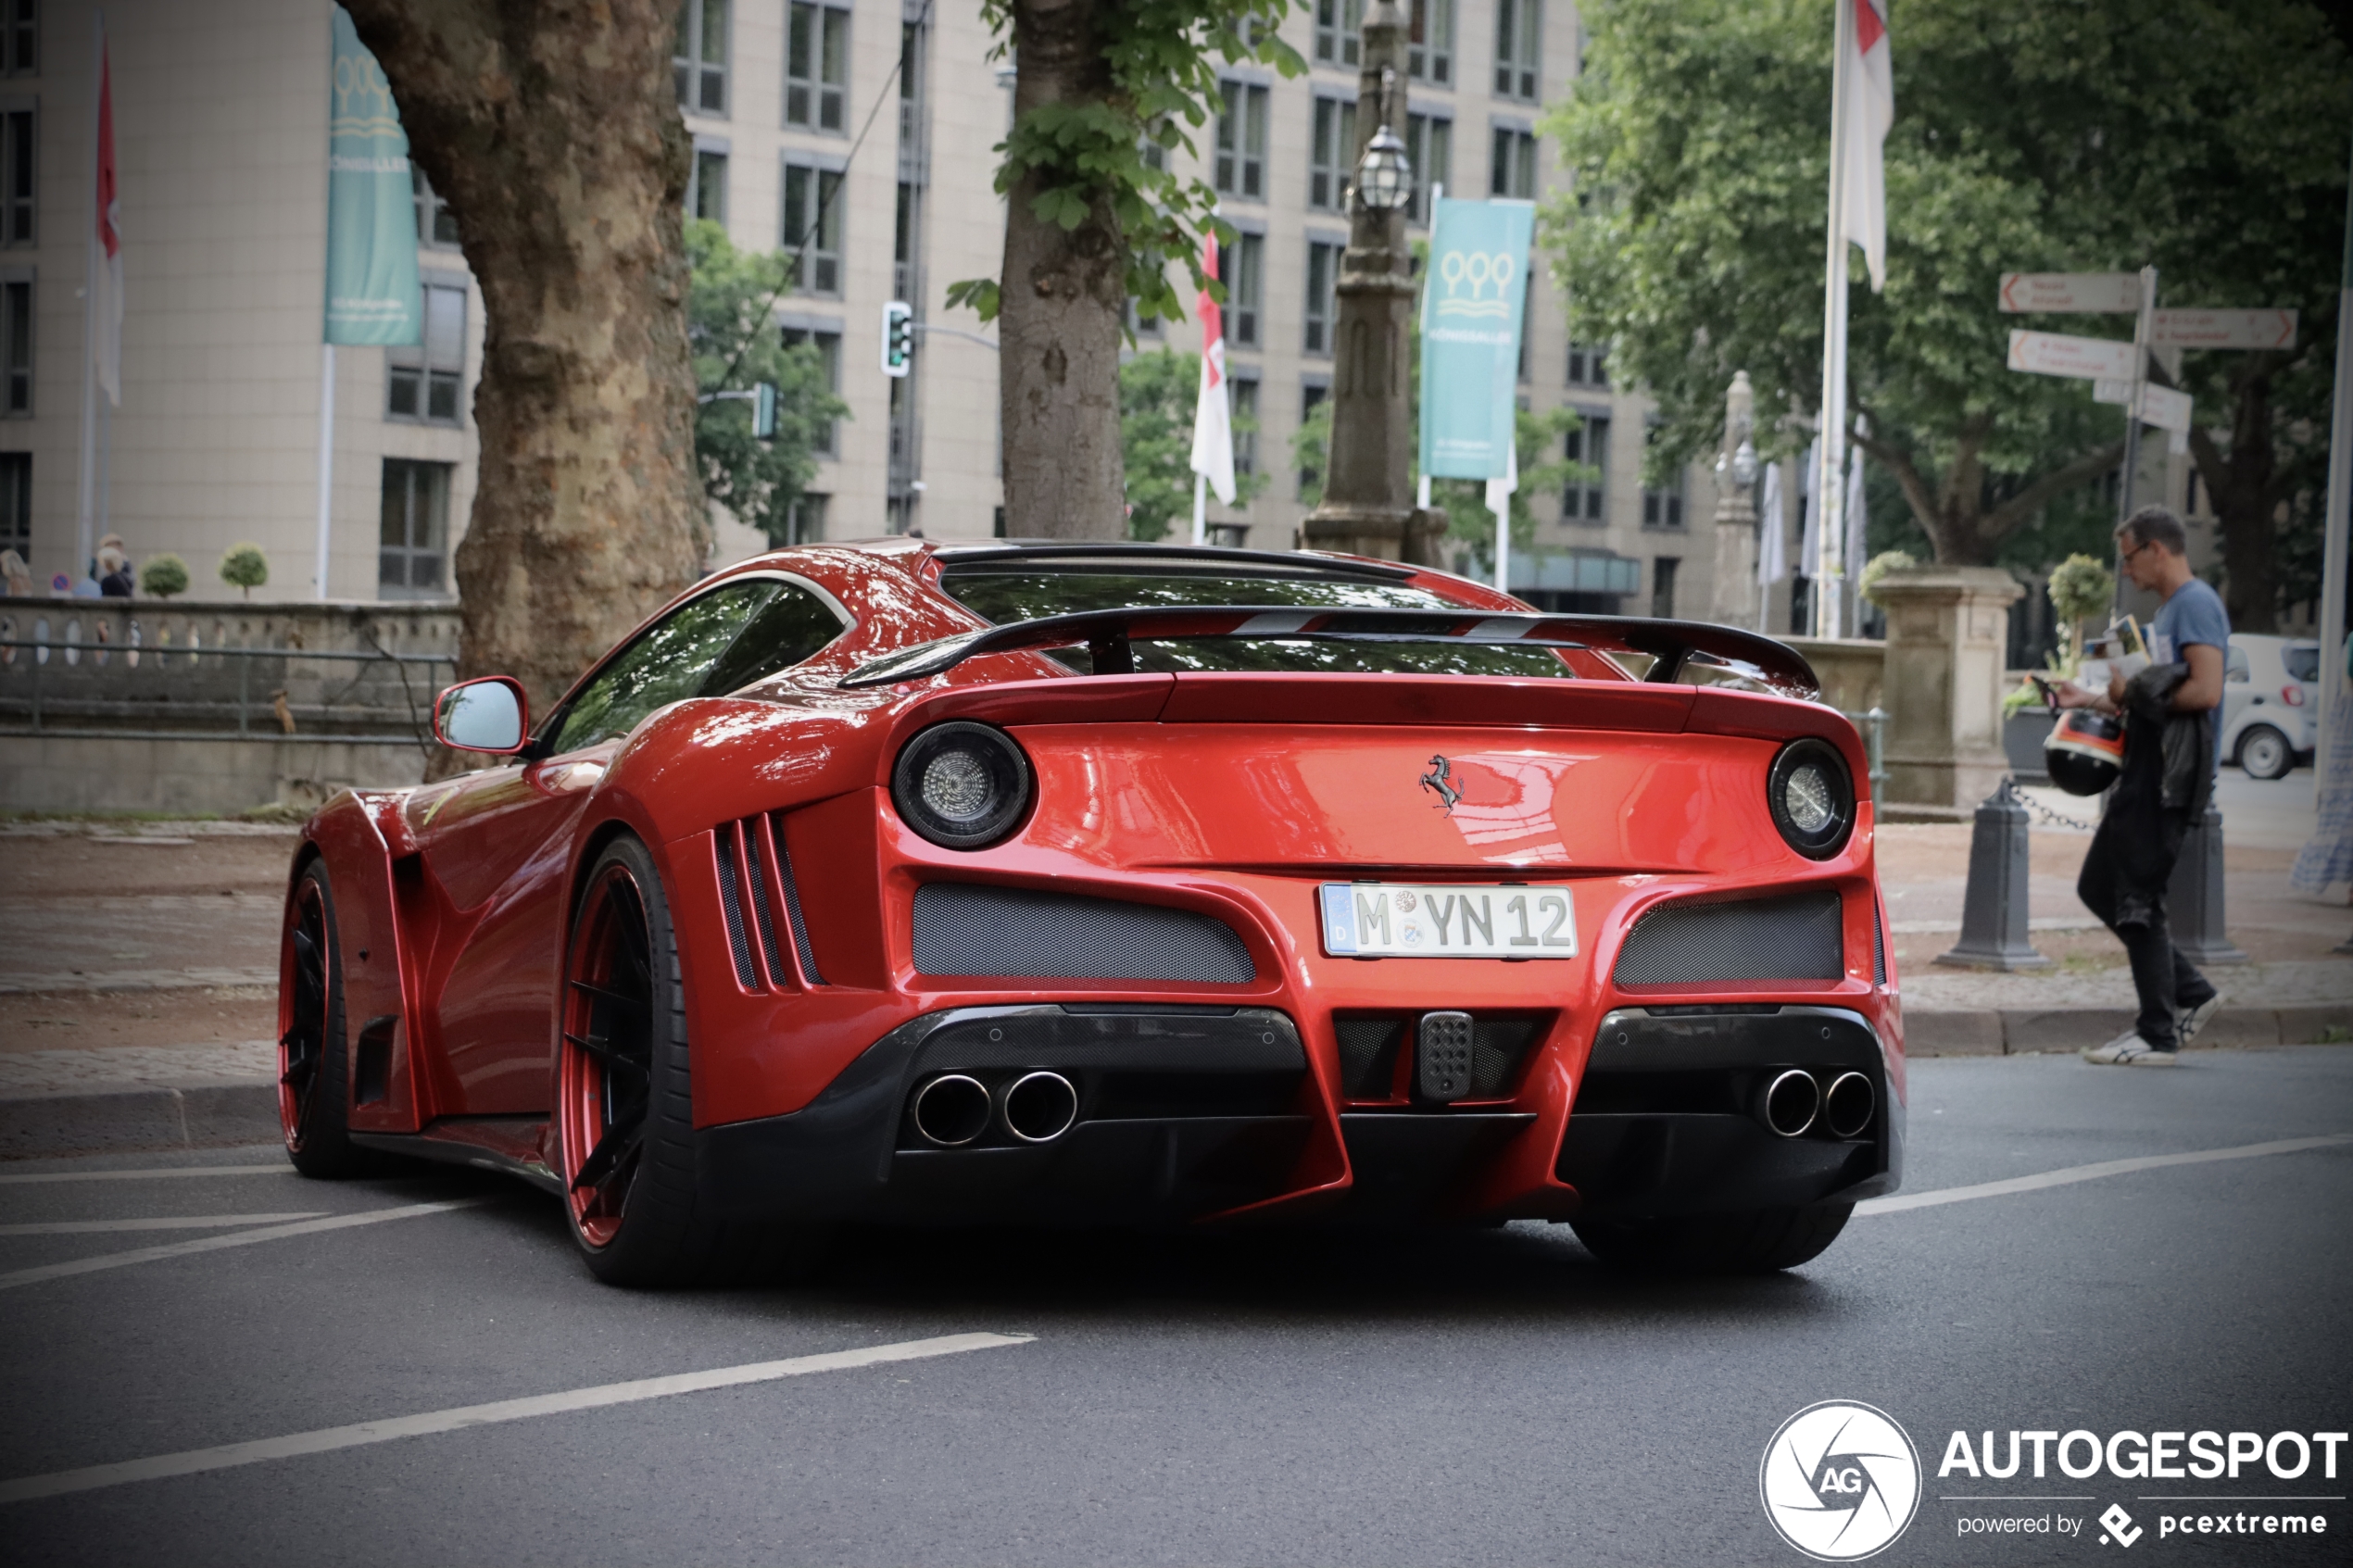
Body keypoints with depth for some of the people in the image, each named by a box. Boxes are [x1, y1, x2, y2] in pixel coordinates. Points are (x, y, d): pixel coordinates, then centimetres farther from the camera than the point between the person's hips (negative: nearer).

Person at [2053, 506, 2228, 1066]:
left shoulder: (2196, 604, -11)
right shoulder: (2169, 610, 21)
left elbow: (2205, 691, -22)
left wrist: (2134, 694, -12)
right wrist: (2091, 701, 22)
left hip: (2172, 777, -11)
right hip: (2146, 770, 11)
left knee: (2138, 901, -7)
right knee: (2099, 888, 12)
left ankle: (2158, 1036, 0)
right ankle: (2189, 993, 17)